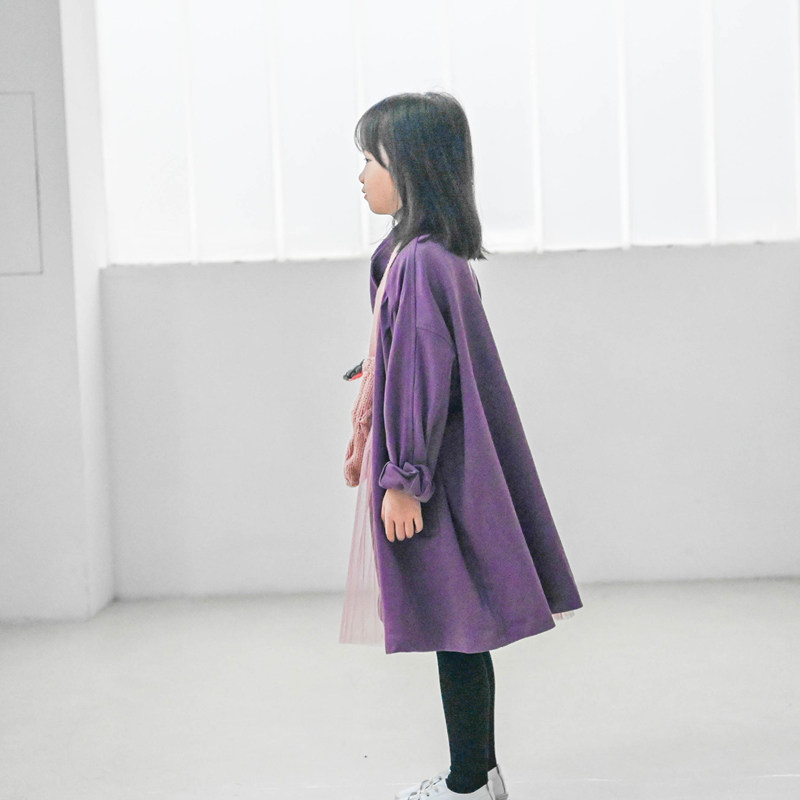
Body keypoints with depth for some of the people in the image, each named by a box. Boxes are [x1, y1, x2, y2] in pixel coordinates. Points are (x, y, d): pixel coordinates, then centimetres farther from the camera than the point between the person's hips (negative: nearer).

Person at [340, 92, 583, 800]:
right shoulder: (421, 253, 12)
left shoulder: (419, 262, -18)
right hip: (439, 464, 10)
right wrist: (371, 436, 26)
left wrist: (403, 478, -18)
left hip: (432, 470, -10)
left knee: (455, 629, 0)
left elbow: (423, 376, -21)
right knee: (460, 628, 16)